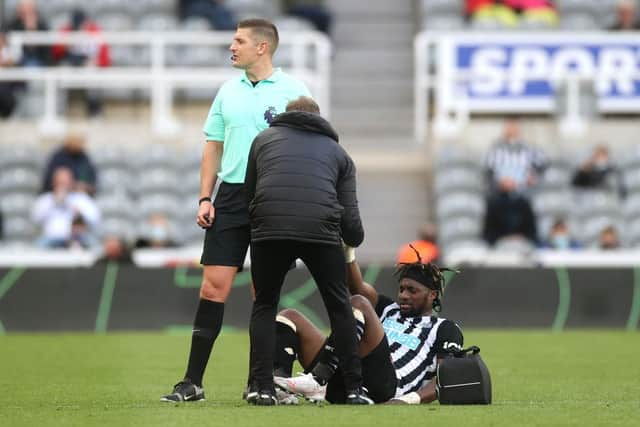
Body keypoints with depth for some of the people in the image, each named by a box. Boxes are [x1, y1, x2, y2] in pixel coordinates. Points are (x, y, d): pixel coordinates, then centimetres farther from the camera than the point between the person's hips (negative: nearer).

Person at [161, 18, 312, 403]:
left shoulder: (293, 91, -1)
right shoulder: (228, 92, 12)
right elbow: (214, 147, 17)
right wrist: (205, 198, 7)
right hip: (230, 196, 3)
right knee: (213, 286, -3)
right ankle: (193, 382, -2)